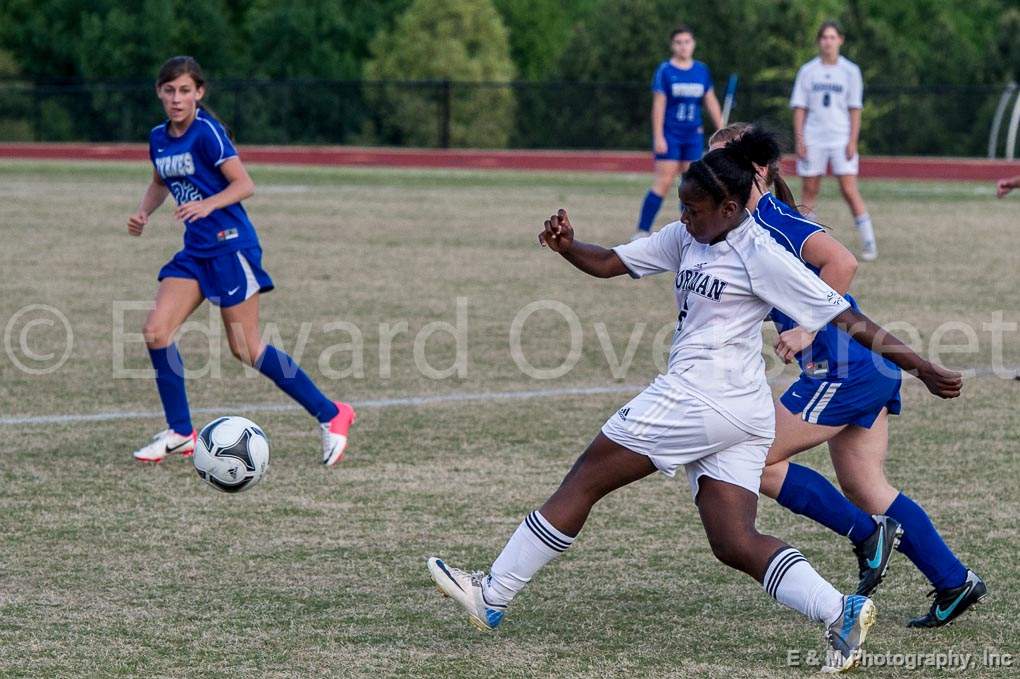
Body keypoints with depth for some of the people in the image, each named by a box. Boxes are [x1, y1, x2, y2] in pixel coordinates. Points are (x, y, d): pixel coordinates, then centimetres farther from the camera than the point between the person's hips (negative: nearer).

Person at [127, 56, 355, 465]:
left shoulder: (207, 132, -15)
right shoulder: (159, 138, 8)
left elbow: (244, 185, -18)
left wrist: (208, 204, -34)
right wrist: (143, 213, 9)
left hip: (229, 246, -8)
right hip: (195, 250, 8)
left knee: (245, 349, -5)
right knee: (156, 331, -5)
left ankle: (330, 416, 7)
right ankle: (180, 433, 6)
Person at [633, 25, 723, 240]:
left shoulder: (701, 70, 7)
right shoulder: (665, 71, -5)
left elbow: (711, 102, 14)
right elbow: (658, 105, -7)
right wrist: (658, 137, -12)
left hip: (693, 134, 5)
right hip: (670, 134, -5)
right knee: (663, 183, -10)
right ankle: (642, 231, -8)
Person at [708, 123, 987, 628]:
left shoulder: (773, 221, -14)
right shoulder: (747, 227, 15)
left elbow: (841, 262, -26)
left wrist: (807, 329, -23)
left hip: (844, 367, -10)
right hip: (867, 368, 10)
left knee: (754, 460, -4)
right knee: (864, 487, 13)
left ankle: (868, 533, 1)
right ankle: (953, 581, 15)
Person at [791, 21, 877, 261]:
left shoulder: (850, 71, 3)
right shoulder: (807, 71, 6)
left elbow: (855, 109, 2)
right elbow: (799, 108, 6)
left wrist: (852, 141, -6)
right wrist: (799, 140, -3)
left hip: (841, 140, -2)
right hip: (813, 140, 2)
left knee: (849, 190, -8)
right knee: (810, 189, 3)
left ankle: (868, 242, -3)